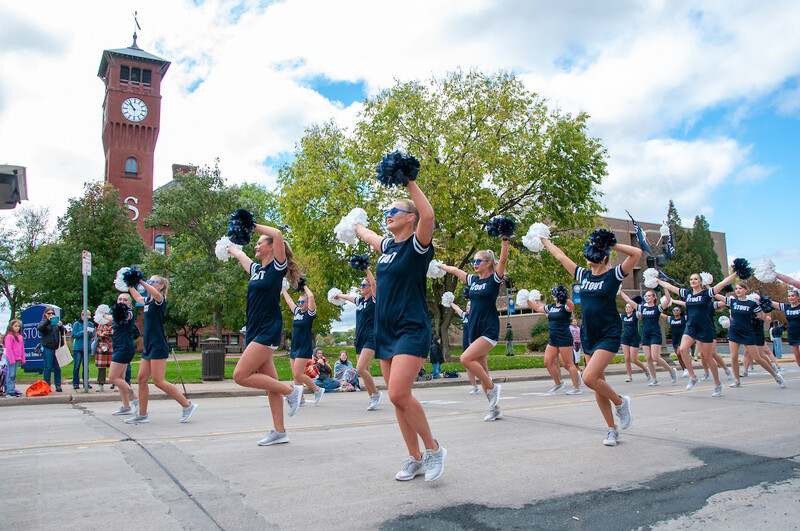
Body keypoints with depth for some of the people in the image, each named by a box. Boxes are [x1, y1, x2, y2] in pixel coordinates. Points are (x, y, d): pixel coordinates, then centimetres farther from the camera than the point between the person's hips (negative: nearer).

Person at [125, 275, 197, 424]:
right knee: (142, 379, 8)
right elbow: (137, 297, 39)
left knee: (159, 381, -10)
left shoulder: (160, 300, -9)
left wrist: (141, 282, -32)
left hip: (158, 346, -9)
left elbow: (156, 294, -34)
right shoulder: (147, 301, 15)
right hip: (149, 346, 9)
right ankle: (142, 414, 17)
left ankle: (187, 406, -2)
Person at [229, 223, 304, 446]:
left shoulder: (277, 267, -5)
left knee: (241, 375, -15)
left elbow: (278, 235, -20)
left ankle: (291, 390, -3)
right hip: (255, 331, 8)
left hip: (268, 331, -8)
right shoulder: (256, 269, 17)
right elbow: (239, 254, 37)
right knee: (270, 383, 9)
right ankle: (279, 432, 14)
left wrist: (254, 226, -11)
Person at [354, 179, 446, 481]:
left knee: (399, 394, -19)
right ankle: (415, 459, 20)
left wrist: (410, 182, -22)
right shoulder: (388, 246, 14)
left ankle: (433, 448, 3)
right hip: (385, 331, 8)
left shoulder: (417, 246, -6)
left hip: (412, 330, -8)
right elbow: (366, 234, 35)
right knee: (397, 398, 8)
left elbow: (428, 215, -26)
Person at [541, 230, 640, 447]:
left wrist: (611, 245, -11)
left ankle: (620, 402, 8)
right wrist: (544, 240, 23)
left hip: (608, 335, -6)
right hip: (588, 335, 6)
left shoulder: (613, 276, -6)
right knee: (597, 383, 7)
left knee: (589, 378, -19)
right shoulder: (584, 275, 9)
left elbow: (636, 253, -17)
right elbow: (560, 256, 18)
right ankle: (612, 429, 19)